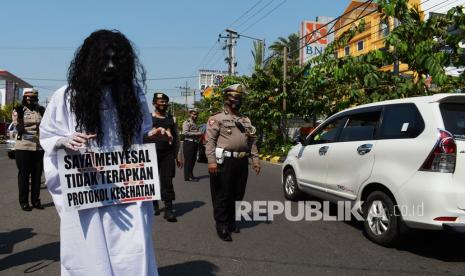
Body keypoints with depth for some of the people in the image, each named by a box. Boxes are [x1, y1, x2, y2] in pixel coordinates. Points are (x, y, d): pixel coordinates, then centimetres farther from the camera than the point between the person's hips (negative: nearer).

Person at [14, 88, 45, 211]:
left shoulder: (40, 110, 11)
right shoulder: (20, 110, 0)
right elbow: (19, 128, -9)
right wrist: (19, 116, -24)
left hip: (39, 147, 4)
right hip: (23, 147, -4)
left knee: (37, 174, 9)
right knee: (24, 174, 2)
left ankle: (35, 200, 19)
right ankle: (23, 201, 10)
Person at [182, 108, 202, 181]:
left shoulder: (195, 123, 21)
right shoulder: (187, 122, -6)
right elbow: (185, 132, -18)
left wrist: (200, 134, 7)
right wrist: (196, 134, -17)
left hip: (195, 143, 9)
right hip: (188, 143, -9)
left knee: (193, 160, 12)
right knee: (188, 160, -6)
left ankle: (191, 175, 20)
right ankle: (187, 177, -3)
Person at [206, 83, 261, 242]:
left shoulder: (246, 120, 19)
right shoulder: (217, 119, -1)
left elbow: (252, 141, 19)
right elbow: (210, 141, -9)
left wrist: (255, 159, 9)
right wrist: (212, 160, -19)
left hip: (242, 162, 6)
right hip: (224, 161, -6)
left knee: (237, 194, 12)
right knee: (222, 195, -1)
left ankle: (231, 222, 26)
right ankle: (221, 226, 7)